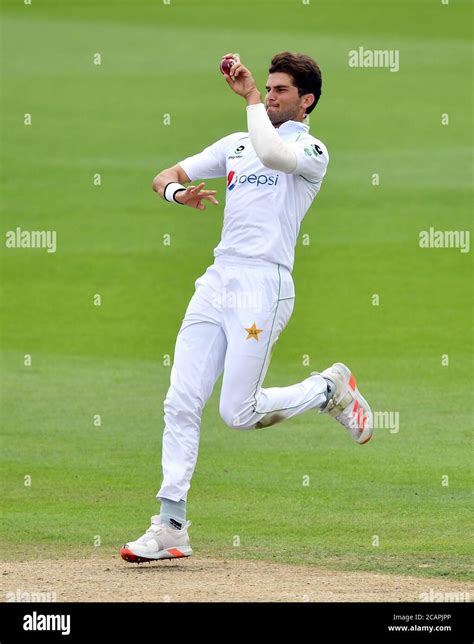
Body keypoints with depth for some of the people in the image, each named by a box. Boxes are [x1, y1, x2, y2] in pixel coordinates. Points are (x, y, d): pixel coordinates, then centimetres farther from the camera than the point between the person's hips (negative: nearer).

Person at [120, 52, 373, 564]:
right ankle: (170, 525, -2)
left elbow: (271, 155, -23)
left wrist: (250, 96, -13)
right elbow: (165, 177, 17)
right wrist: (179, 192, -6)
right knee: (181, 404, -4)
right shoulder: (237, 143, 20)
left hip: (264, 287, -6)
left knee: (238, 413, -8)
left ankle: (331, 389, 17)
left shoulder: (312, 151, 0)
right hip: (216, 285, 6)